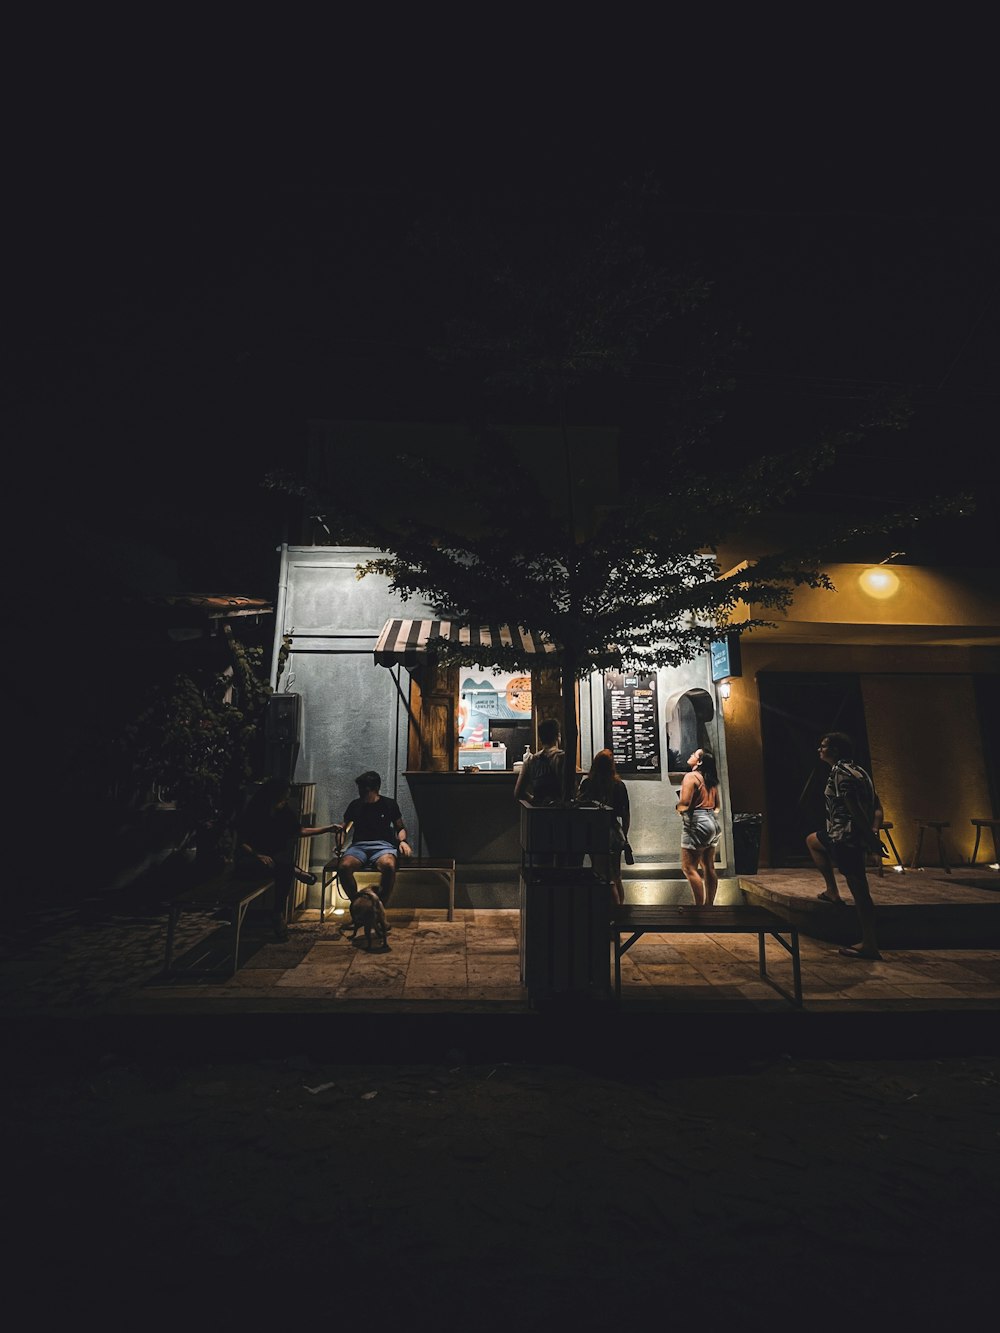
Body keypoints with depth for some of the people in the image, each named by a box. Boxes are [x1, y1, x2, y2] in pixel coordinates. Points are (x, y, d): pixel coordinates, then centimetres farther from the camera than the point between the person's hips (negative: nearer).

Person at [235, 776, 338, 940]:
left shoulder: (285, 812, -1)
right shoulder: (251, 813, -14)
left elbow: (301, 831, 9)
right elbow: (241, 842, -11)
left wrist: (328, 828, 6)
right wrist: (257, 855, -29)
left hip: (276, 858, 7)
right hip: (250, 860, -7)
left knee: (285, 868, -26)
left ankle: (279, 914, -18)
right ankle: (295, 871, -14)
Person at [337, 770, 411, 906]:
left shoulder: (389, 804, 12)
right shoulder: (355, 805, 16)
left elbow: (400, 828, 18)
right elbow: (345, 824, 25)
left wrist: (402, 841, -2)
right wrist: (338, 827, 2)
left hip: (382, 845, -2)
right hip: (359, 845, 2)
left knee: (389, 866, -38)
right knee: (344, 867, -33)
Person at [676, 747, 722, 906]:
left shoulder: (691, 776, -12)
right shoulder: (711, 780, 13)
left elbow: (685, 803, -20)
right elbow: (716, 805, 19)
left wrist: (679, 808, 0)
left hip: (697, 823, -9)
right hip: (712, 821, 9)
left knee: (689, 867, -4)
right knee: (708, 866, 13)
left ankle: (700, 905, -4)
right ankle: (709, 904, 18)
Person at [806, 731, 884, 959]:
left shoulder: (840, 771, -17)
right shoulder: (856, 770, 14)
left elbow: (855, 808, -24)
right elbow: (877, 807, 11)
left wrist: (870, 838, -22)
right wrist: (875, 833, 1)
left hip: (845, 837, -10)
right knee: (812, 840, 26)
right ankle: (832, 891, 24)